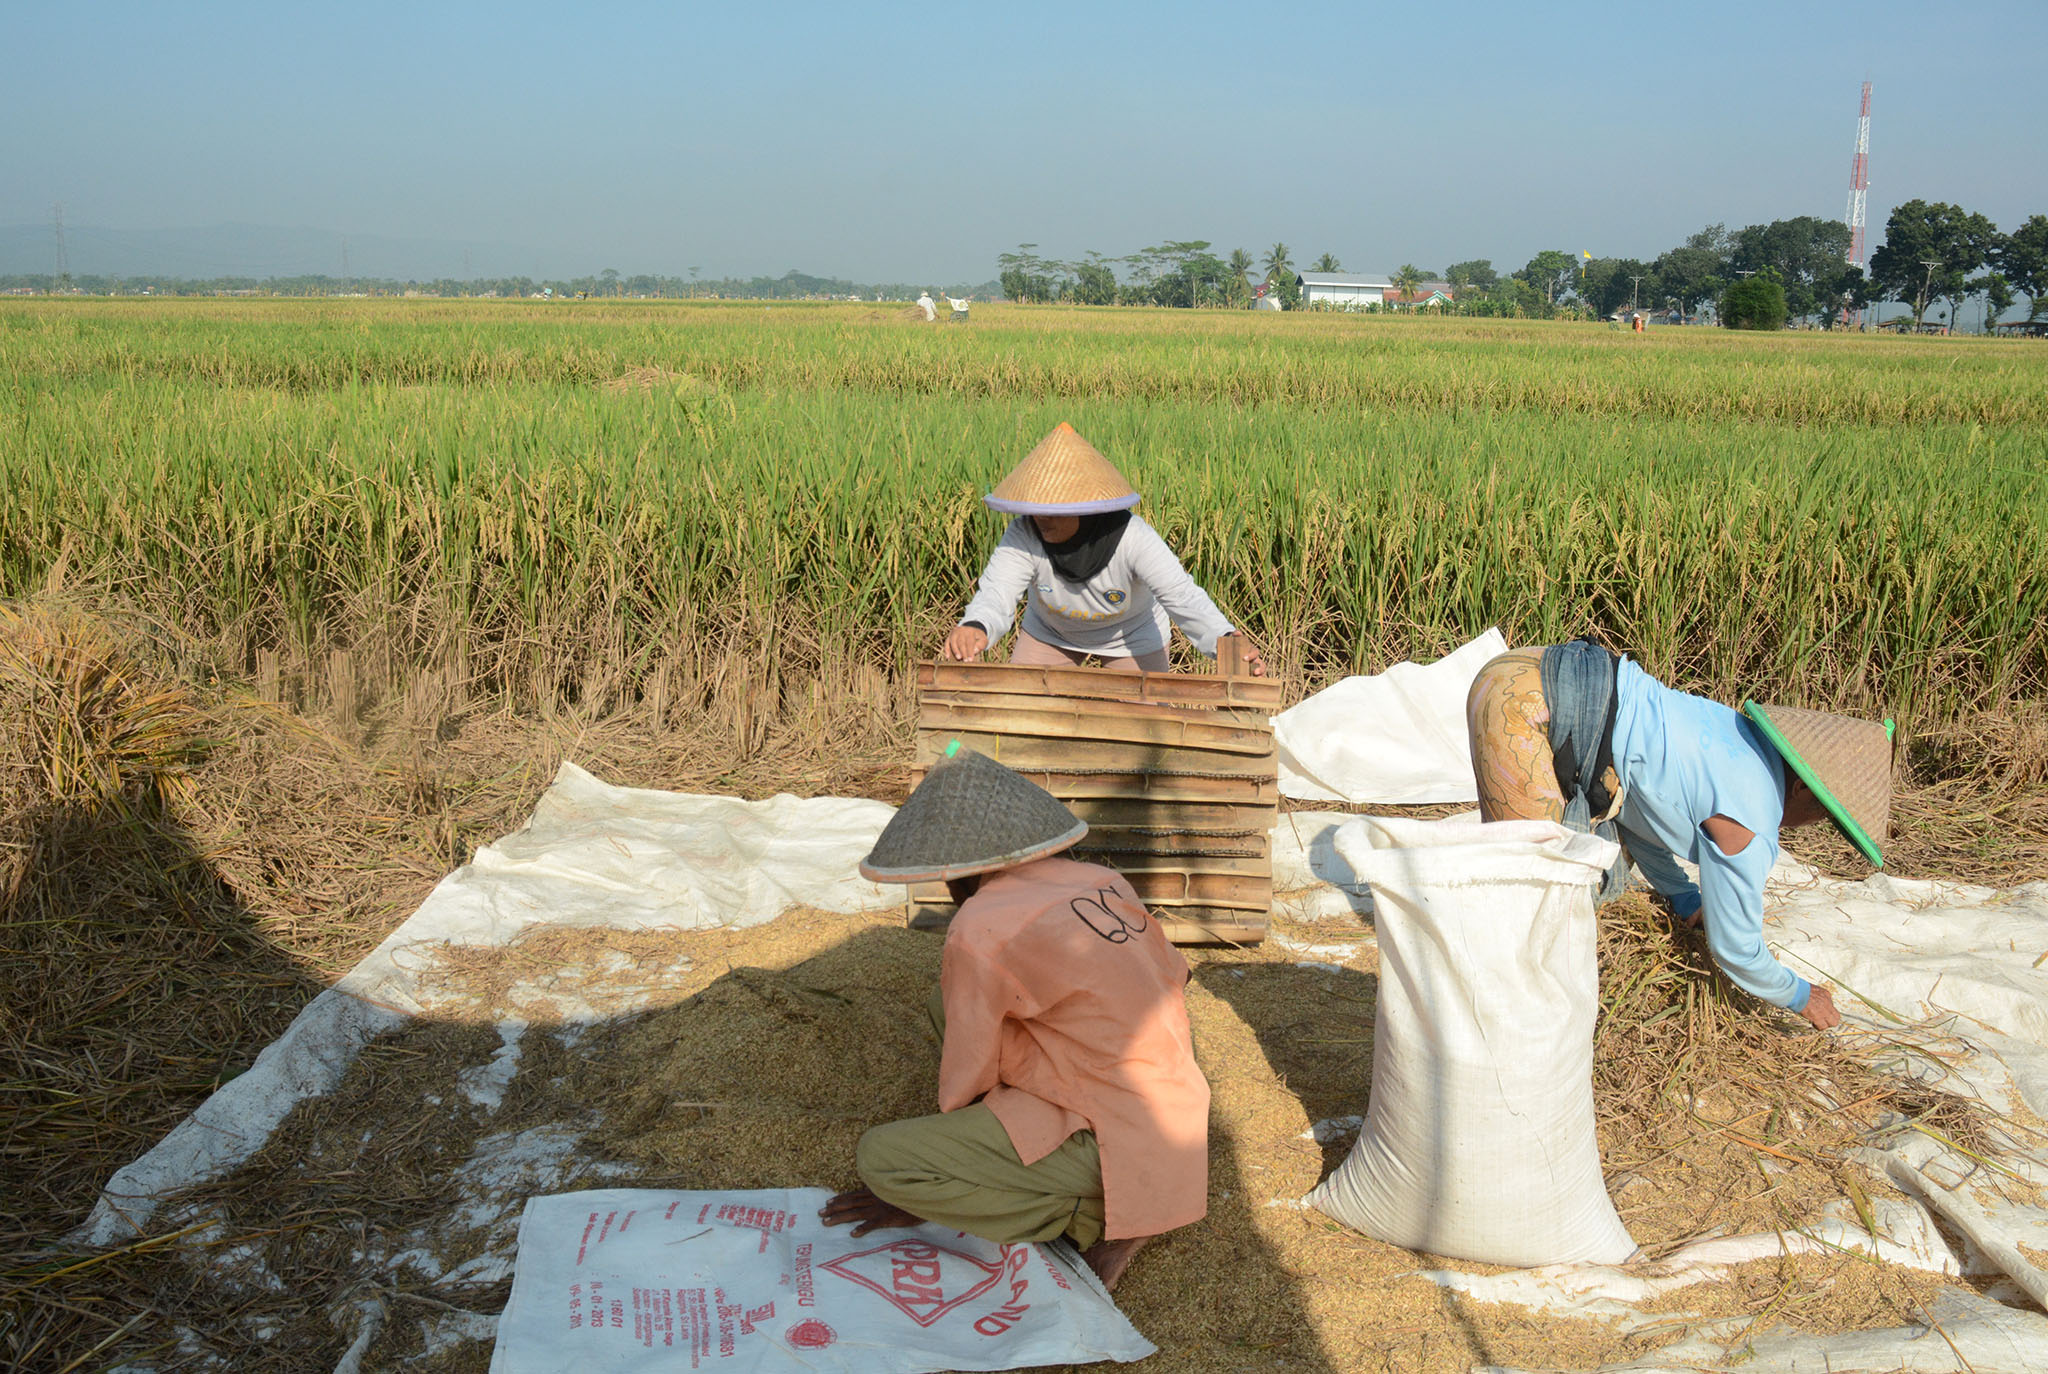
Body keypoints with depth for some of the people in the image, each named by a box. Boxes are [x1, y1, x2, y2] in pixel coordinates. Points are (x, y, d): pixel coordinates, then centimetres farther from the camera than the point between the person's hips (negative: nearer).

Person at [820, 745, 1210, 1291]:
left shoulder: (979, 932, -14)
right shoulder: (1103, 882, 5)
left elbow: (964, 1089, -7)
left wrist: (914, 1199, 9)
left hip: (1117, 1143, -8)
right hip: (1174, 1109, 8)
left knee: (879, 1158, -10)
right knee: (947, 1003, 14)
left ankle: (1097, 1217, -5)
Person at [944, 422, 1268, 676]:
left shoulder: (1133, 539, -37)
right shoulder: (1024, 536, -33)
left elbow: (1181, 595, -46)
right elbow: (996, 591, -46)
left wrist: (1227, 640, -65)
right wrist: (974, 627, -70)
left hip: (1131, 637, -1)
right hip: (1051, 632, 2)